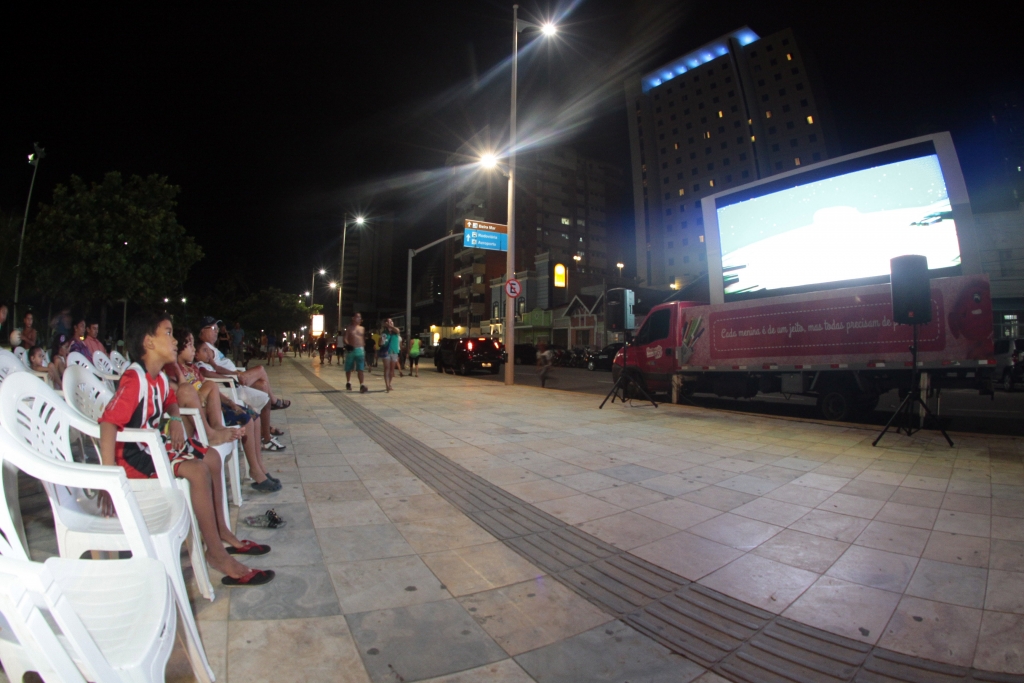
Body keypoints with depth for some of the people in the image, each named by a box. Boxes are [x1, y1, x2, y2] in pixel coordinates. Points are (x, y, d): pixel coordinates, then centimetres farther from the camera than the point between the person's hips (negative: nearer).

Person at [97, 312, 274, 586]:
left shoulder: (159, 377, 5)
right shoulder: (134, 379, -24)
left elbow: (170, 400, 26)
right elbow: (108, 422, -33)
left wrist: (176, 420, 3)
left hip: (153, 444, 10)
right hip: (133, 455, -10)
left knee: (211, 458, 8)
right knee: (197, 470, -25)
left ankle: (221, 531, 17)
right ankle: (217, 553, -14)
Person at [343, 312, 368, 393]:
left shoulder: (362, 328, 12)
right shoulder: (349, 328, 2)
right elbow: (345, 339, -4)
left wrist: (364, 350, 9)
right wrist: (347, 345, -24)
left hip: (360, 350, 1)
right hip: (351, 350, -1)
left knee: (360, 369, -7)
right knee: (348, 369, 11)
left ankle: (362, 385, -15)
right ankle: (348, 383, 31)